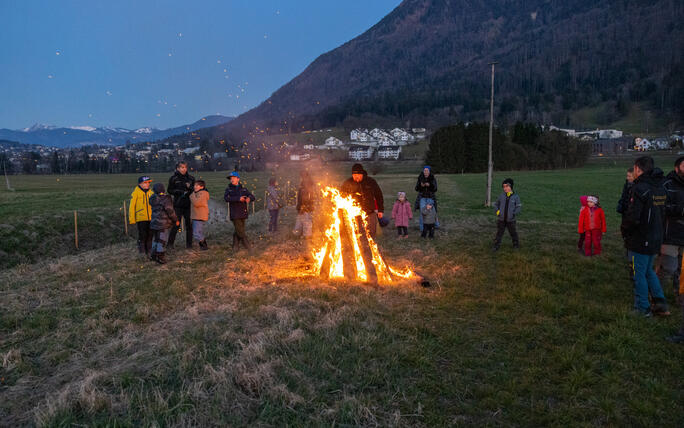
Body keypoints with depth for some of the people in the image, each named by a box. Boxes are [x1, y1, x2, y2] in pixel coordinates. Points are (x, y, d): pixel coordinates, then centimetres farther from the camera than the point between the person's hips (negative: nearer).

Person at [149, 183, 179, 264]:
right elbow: (170, 211, -17)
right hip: (163, 223, -7)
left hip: (154, 222, 7)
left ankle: (154, 254, 28)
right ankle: (160, 257, 3)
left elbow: (154, 210, 13)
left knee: (156, 239, 20)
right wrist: (176, 220, -7)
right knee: (162, 240, 0)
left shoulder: (153, 199, 5)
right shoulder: (166, 198, -16)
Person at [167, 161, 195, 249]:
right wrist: (180, 192, -13)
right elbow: (170, 191, 1)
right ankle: (170, 243, 10)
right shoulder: (173, 178, 1)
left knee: (189, 224, 4)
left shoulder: (191, 178, 9)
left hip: (188, 205, 3)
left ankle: (189, 244, 14)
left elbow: (195, 189, 13)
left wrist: (189, 187, -9)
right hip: (178, 205, -3)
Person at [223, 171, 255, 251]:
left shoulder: (243, 189, 13)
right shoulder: (228, 189, 4)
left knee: (238, 231, 9)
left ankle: (235, 246, 20)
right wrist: (238, 198, -25)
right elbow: (226, 198, -15)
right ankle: (248, 246, 2)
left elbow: (253, 197, 8)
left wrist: (249, 198, -17)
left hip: (243, 214, 3)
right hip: (235, 214, -3)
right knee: (240, 231, -6)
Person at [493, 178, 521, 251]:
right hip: (501, 219, 2)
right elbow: (496, 204, 13)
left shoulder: (515, 196, -4)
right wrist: (497, 211, -4)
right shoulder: (501, 195, 2)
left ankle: (516, 245, 30)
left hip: (510, 220, -1)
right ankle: (496, 246, 15)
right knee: (499, 233, 6)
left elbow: (519, 207, -2)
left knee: (513, 233, 12)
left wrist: (514, 214, -15)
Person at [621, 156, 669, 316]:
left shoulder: (640, 188, -21)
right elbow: (661, 212, 12)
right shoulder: (659, 187, 6)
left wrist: (624, 229, -7)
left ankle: (642, 308, 13)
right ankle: (661, 304, 21)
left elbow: (632, 217, -26)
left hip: (640, 240, -8)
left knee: (638, 274, 4)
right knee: (649, 271, 21)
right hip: (655, 238, 8)